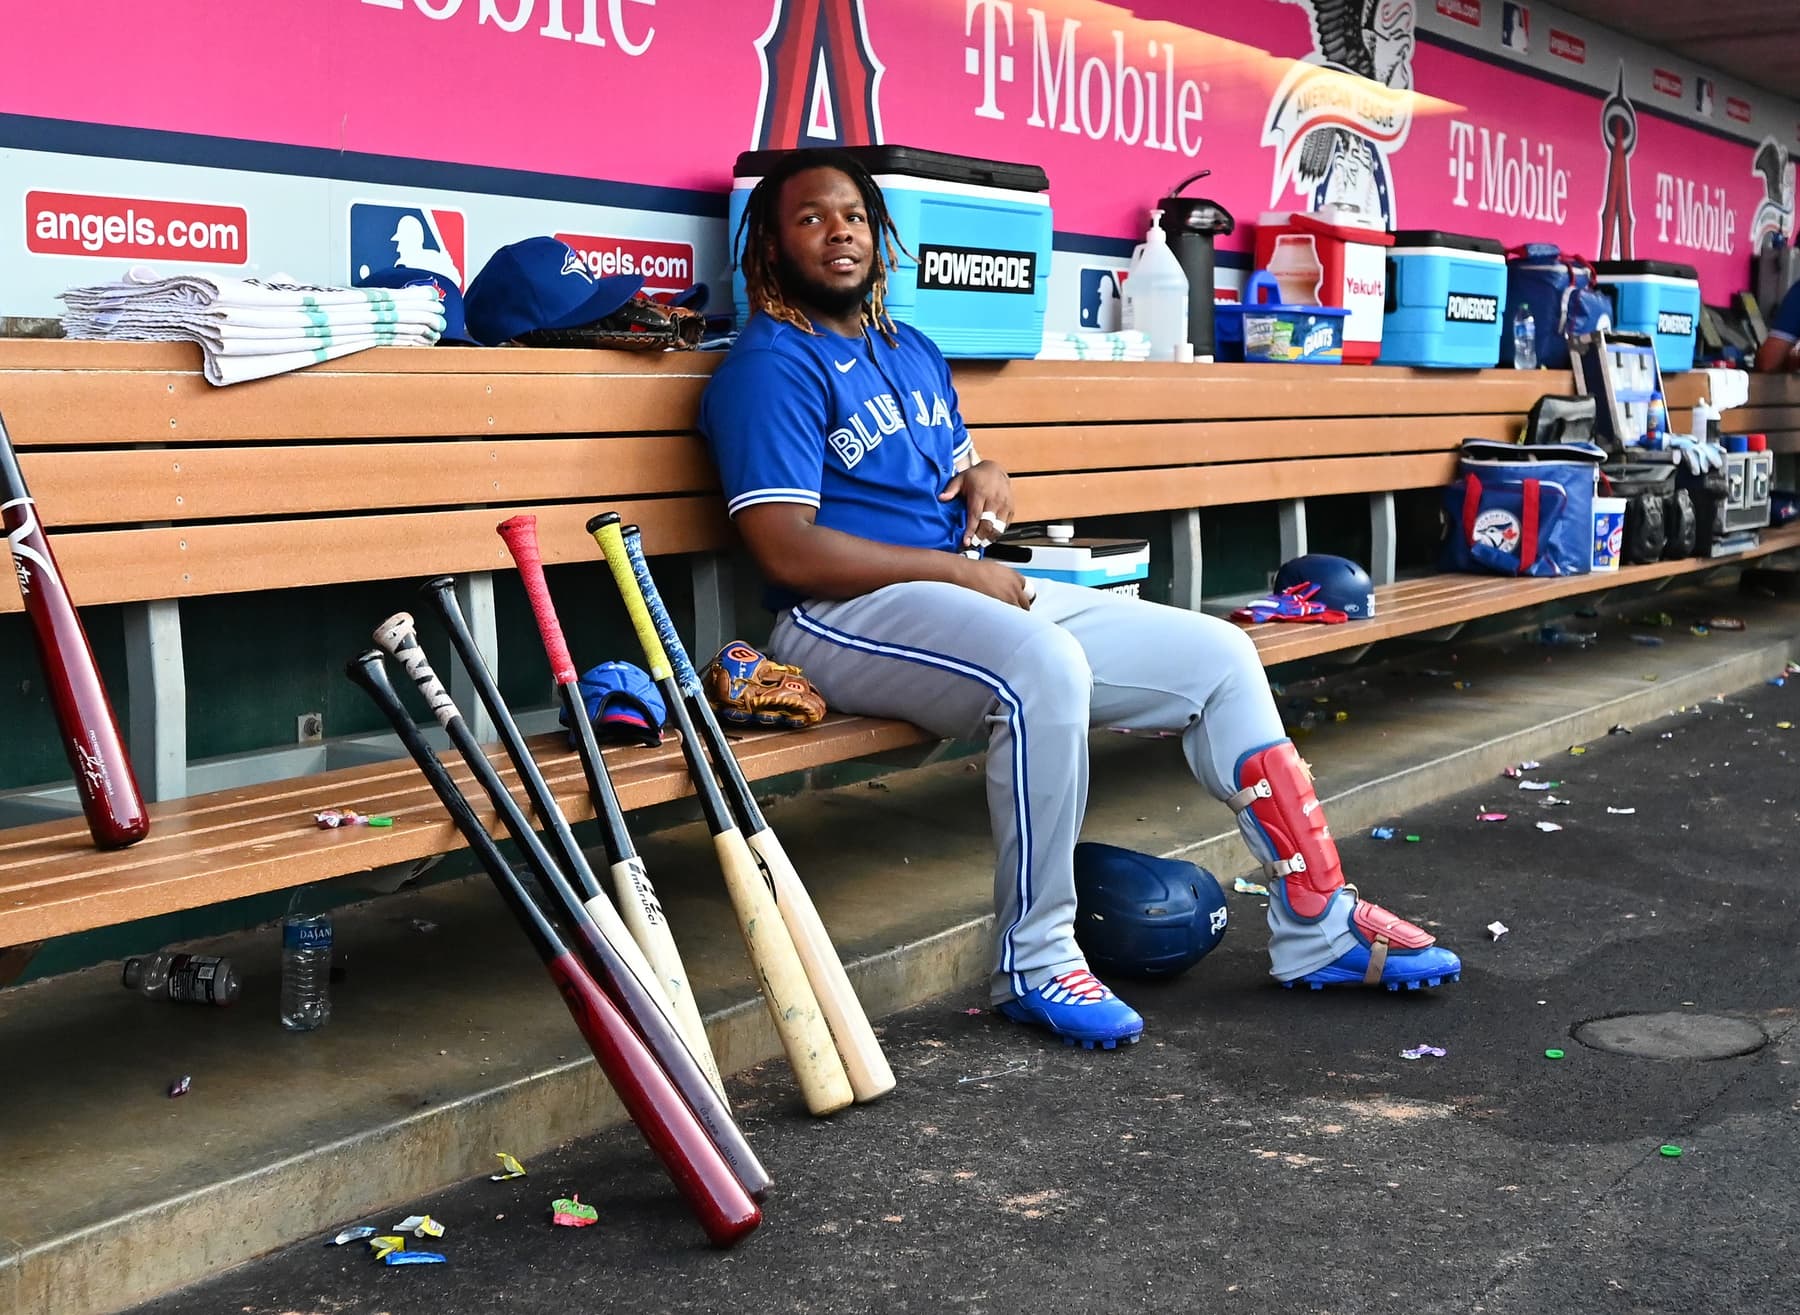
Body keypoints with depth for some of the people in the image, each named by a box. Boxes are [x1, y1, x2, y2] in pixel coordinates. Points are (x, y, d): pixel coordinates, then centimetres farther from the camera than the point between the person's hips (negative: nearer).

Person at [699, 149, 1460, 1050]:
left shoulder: (914, 354, 21)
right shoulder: (771, 364, -7)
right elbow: (787, 551, -16)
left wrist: (986, 477, 6)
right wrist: (960, 571, -13)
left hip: (982, 595, 9)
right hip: (847, 618, -9)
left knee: (1217, 656, 0)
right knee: (1044, 667, -39)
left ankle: (1314, 928, 6)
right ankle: (1034, 964, -24)